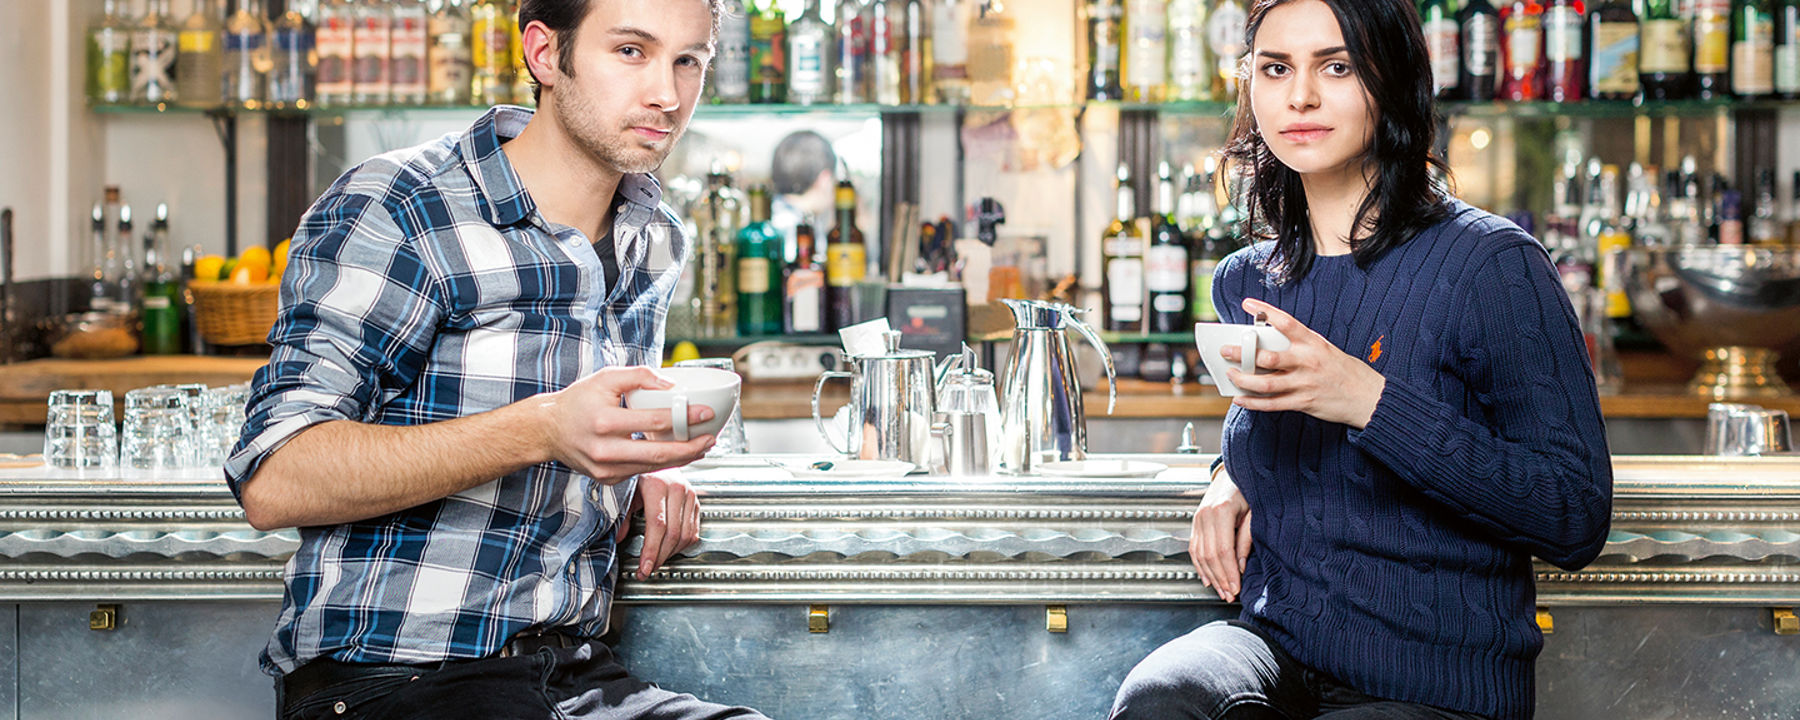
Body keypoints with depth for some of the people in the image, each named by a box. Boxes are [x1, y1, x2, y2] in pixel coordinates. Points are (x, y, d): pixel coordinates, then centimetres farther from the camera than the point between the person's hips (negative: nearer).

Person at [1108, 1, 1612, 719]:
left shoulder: (1491, 263, -9)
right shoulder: (1245, 282, 9)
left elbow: (1578, 519, -14)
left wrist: (1371, 402, -22)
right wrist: (1232, 476, 6)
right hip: (1274, 645, 4)